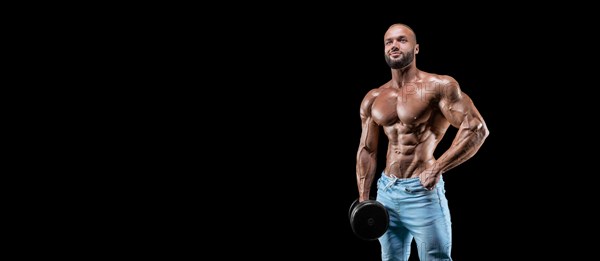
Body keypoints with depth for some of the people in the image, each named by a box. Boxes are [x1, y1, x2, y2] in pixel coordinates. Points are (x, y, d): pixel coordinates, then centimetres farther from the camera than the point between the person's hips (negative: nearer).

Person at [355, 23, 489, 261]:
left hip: (423, 192, -6)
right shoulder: (373, 99, 9)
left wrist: (437, 169, -21)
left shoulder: (438, 86, -10)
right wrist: (363, 199, 7)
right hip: (385, 191, 6)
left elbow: (477, 128, -17)